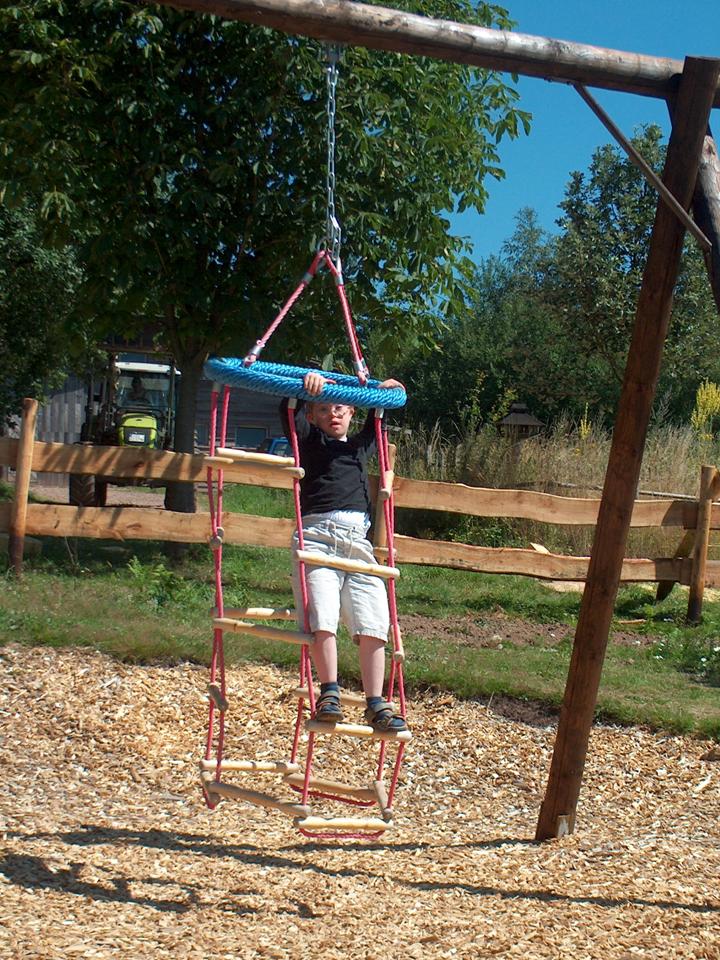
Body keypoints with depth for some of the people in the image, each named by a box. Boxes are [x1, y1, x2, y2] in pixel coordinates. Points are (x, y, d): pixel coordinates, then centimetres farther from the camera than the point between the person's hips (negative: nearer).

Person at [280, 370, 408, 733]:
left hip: (357, 539, 4)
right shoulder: (308, 441, 17)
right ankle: (329, 692, -13)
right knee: (322, 617, -21)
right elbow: (289, 410, 1)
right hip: (317, 534, -4)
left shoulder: (362, 446, 30)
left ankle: (375, 703, -7)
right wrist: (308, 382, -15)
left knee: (373, 624, -9)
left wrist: (390, 390, 20)